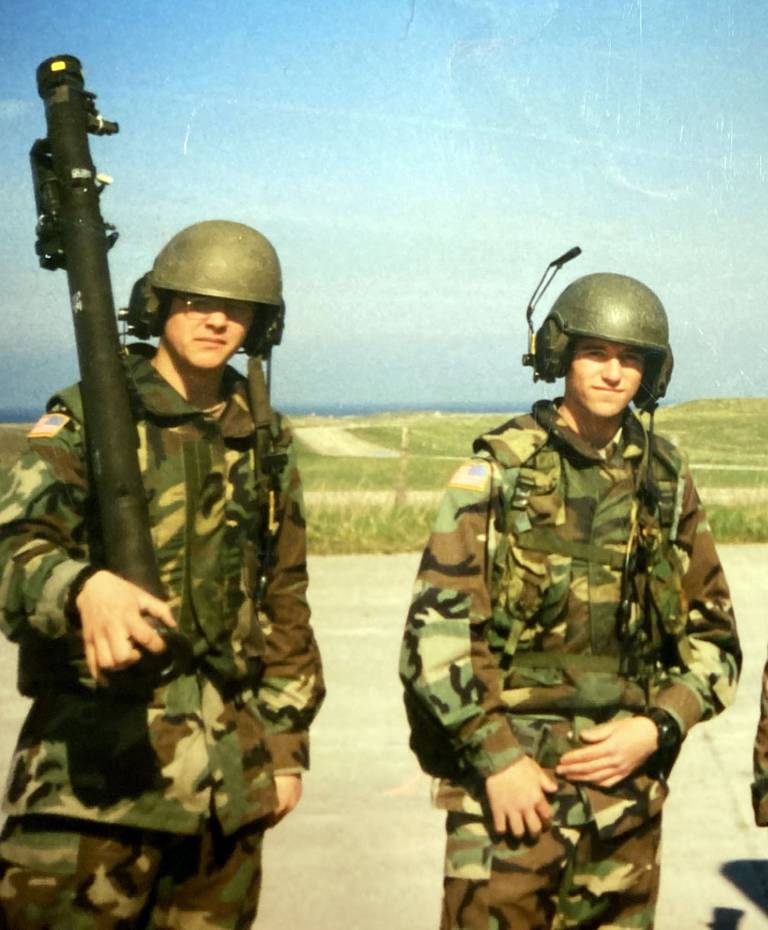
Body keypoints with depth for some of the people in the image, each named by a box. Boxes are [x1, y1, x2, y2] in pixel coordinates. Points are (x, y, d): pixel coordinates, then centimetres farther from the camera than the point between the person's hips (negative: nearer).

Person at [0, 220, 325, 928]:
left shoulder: (266, 443, 10)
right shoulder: (92, 419, -4)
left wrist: (287, 742, 12)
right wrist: (85, 587, -40)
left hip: (232, 774, 4)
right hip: (96, 763, -4)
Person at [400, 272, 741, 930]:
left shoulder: (667, 483, 6)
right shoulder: (498, 471, -4)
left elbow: (715, 637, 10)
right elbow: (437, 625, -9)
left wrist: (655, 729, -5)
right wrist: (494, 754, -14)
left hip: (628, 783, 4)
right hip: (508, 775, -3)